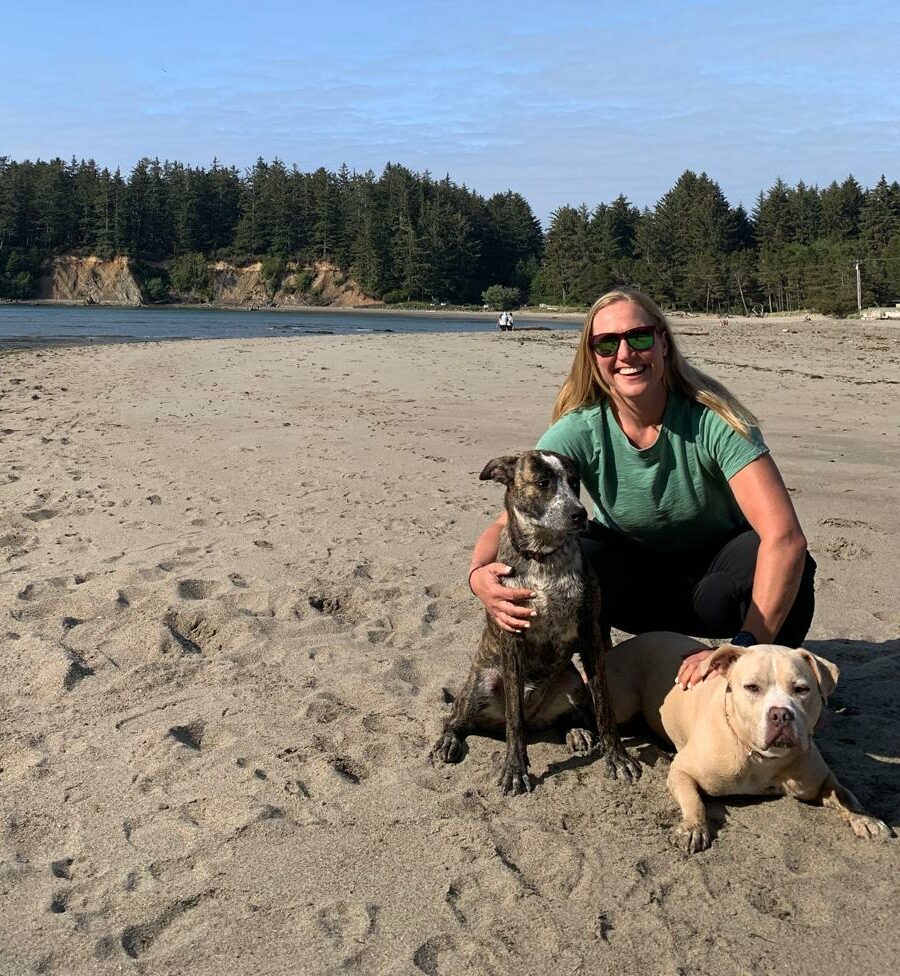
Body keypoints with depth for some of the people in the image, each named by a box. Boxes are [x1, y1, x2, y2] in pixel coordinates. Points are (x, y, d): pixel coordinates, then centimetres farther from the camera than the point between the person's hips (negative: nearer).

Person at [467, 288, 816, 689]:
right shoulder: (579, 432, -19)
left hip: (711, 584, -1)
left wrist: (746, 647, -45)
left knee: (786, 564, -34)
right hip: (633, 581, 2)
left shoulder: (712, 421, -27)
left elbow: (786, 535, -35)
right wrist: (480, 574, -48)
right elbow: (508, 524, -23)